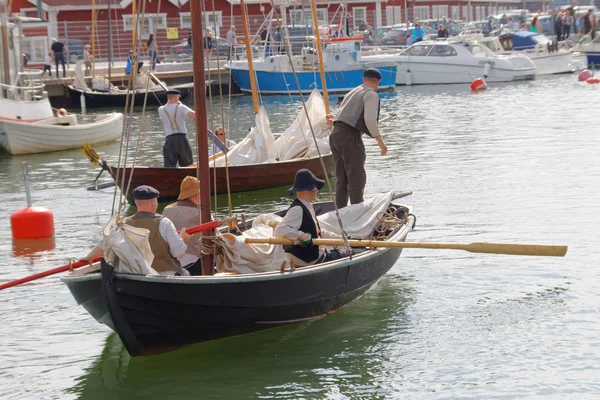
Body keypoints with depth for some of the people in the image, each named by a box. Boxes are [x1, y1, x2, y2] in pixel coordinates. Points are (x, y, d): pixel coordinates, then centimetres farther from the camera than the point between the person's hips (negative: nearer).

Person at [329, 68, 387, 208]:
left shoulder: (352, 92, 26)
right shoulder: (371, 94, -1)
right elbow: (370, 119, -14)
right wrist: (380, 141, -11)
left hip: (335, 134, 8)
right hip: (350, 135, -8)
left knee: (341, 178, 15)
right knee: (357, 177, -3)